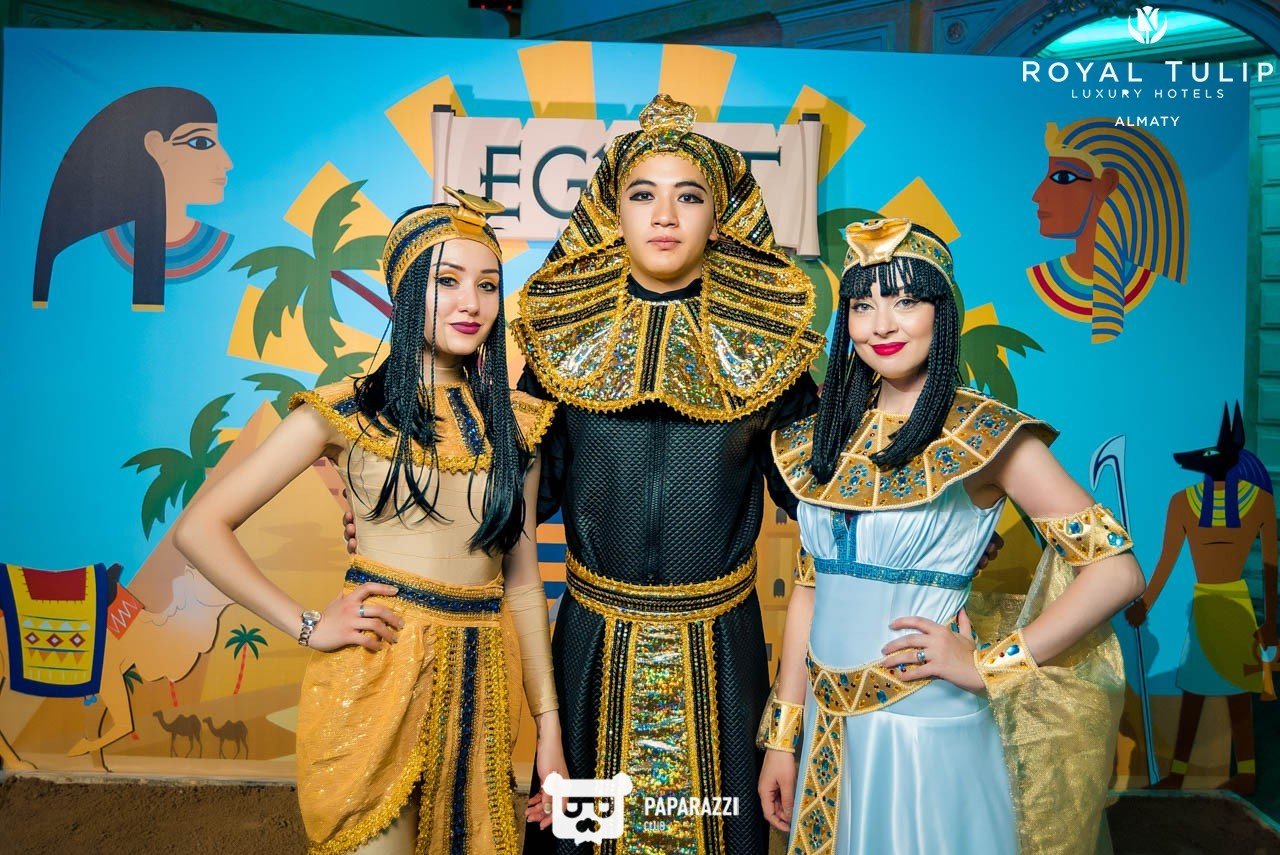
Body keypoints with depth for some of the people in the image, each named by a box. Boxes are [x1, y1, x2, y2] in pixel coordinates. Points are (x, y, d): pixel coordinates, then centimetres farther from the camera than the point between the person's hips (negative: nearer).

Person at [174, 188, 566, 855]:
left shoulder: (515, 420, 4)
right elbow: (199, 529, -4)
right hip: (374, 675, -3)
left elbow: (522, 580, 5)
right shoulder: (346, 412, -5)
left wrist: (549, 727, 4)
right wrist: (307, 626, -9)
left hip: (483, 679, 4)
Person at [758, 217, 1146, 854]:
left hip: (927, 728, -4)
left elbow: (1117, 570, -11)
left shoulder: (985, 435, -9)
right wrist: (783, 735, 6)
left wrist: (989, 665, -13)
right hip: (827, 728, 5)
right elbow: (810, 587, 6)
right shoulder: (827, 436, 4)